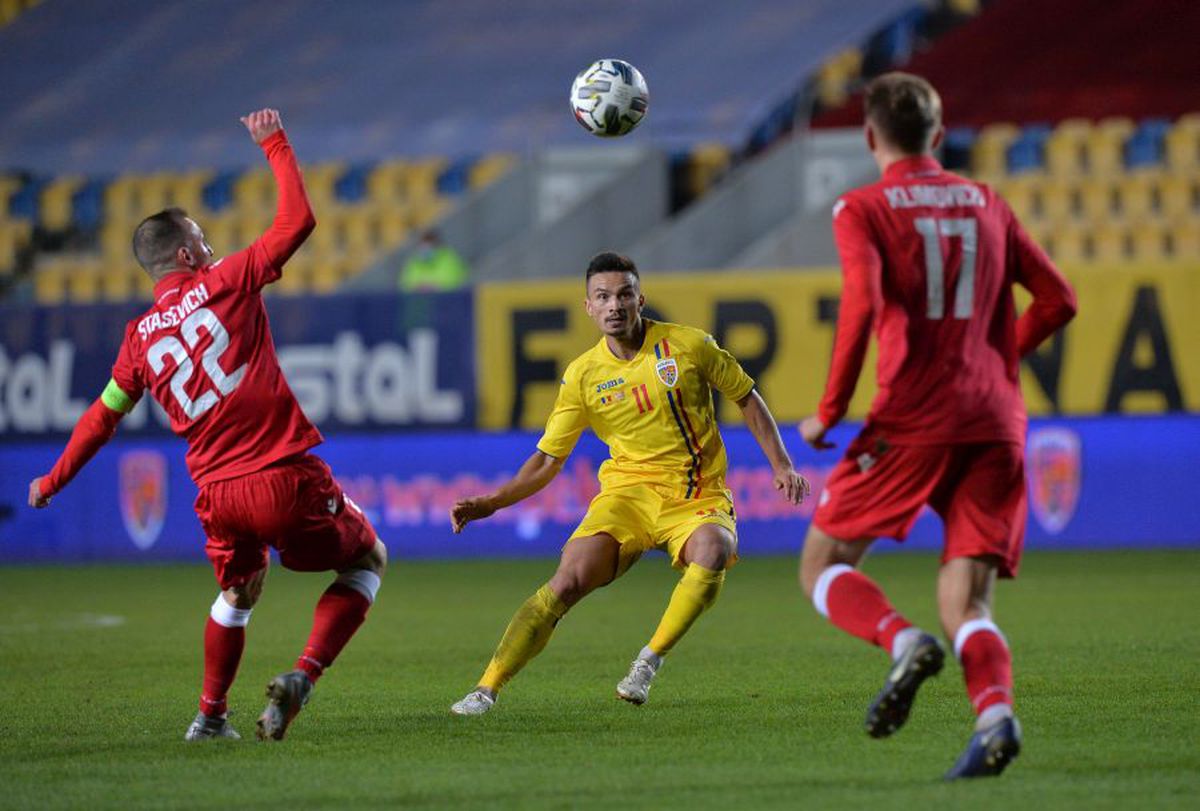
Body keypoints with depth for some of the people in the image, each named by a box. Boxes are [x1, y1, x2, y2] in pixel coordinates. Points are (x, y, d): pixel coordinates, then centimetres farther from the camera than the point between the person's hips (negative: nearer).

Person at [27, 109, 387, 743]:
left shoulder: (140, 336, 9)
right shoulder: (224, 283, -3)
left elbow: (102, 417, 18)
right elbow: (297, 221, -3)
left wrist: (51, 481, 31)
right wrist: (275, 145, 9)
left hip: (218, 495, 5)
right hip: (287, 479, -5)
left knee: (238, 594, 32)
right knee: (368, 560, 16)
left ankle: (210, 716, 31)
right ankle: (303, 676, -3)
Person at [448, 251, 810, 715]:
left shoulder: (688, 345, -2)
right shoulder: (583, 376, 2)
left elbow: (746, 399, 11)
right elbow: (548, 459, 6)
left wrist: (781, 467, 2)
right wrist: (491, 503, -7)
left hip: (698, 497, -1)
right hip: (628, 491, 1)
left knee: (711, 554, -35)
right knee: (567, 582, -20)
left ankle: (649, 661, -17)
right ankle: (487, 690, -17)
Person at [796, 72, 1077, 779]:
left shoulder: (862, 210, 2)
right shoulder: (987, 205, 16)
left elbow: (863, 303, -14)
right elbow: (1059, 300, 15)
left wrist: (828, 413, -6)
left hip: (913, 421, -4)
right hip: (997, 422, 4)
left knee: (823, 566, 9)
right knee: (966, 605, 4)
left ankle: (903, 641, -20)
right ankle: (996, 714, -24)